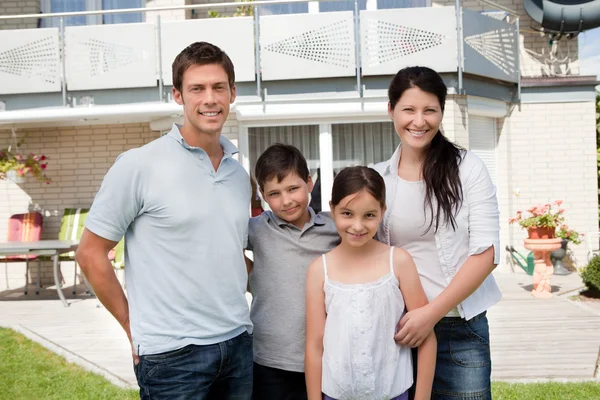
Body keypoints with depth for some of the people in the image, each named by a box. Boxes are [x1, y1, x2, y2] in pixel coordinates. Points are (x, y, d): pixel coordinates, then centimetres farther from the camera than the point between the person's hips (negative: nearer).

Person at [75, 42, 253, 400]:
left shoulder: (240, 175, 7)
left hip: (239, 343, 5)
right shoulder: (138, 165, -9)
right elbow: (91, 253, -5)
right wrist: (134, 327, -3)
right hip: (173, 352, -5)